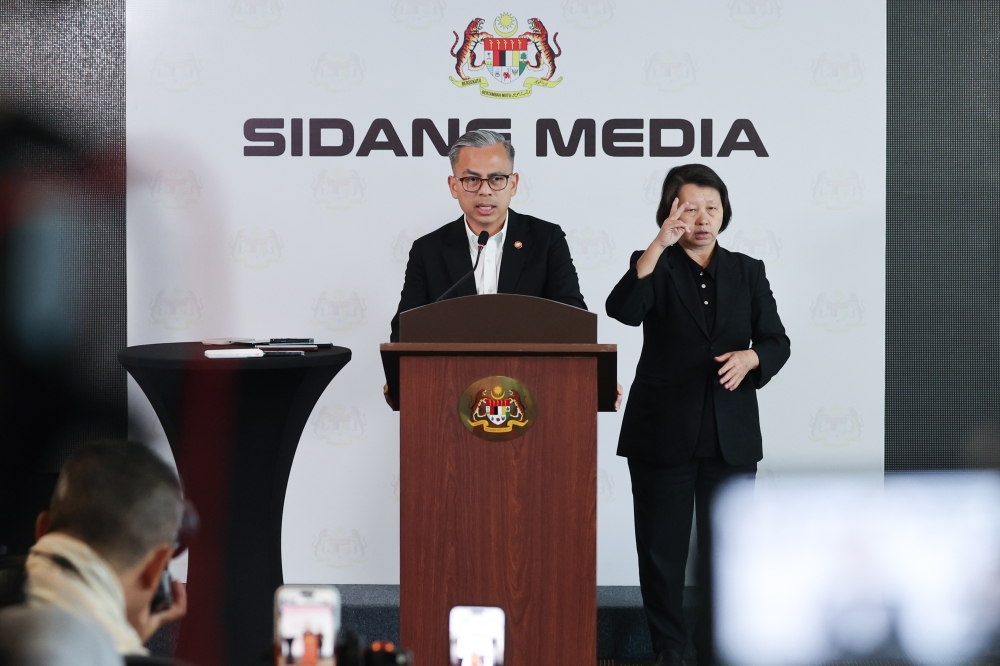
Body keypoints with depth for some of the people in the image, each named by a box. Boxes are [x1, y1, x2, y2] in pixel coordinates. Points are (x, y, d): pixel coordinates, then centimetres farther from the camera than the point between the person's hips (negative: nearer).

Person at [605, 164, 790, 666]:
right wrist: (660, 245, -25)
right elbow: (623, 310, -19)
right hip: (662, 431, -2)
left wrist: (750, 357, -15)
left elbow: (776, 342, 7)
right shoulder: (655, 267, 2)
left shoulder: (747, 272, 9)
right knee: (661, 548, 4)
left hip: (730, 434, 2)